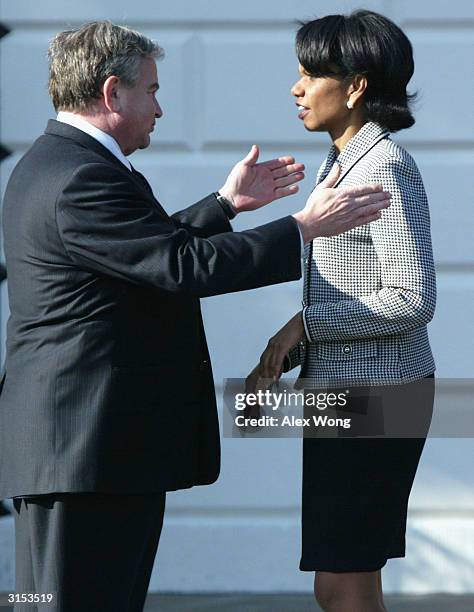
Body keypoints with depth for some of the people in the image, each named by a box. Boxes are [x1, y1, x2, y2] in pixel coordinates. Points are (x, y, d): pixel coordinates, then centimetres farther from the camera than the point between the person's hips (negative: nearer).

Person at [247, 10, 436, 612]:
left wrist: (303, 324, -15)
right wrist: (279, 359, 7)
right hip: (339, 389, 9)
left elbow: (413, 300, -19)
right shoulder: (340, 163, 15)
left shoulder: (386, 166, -14)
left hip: (374, 397, -9)